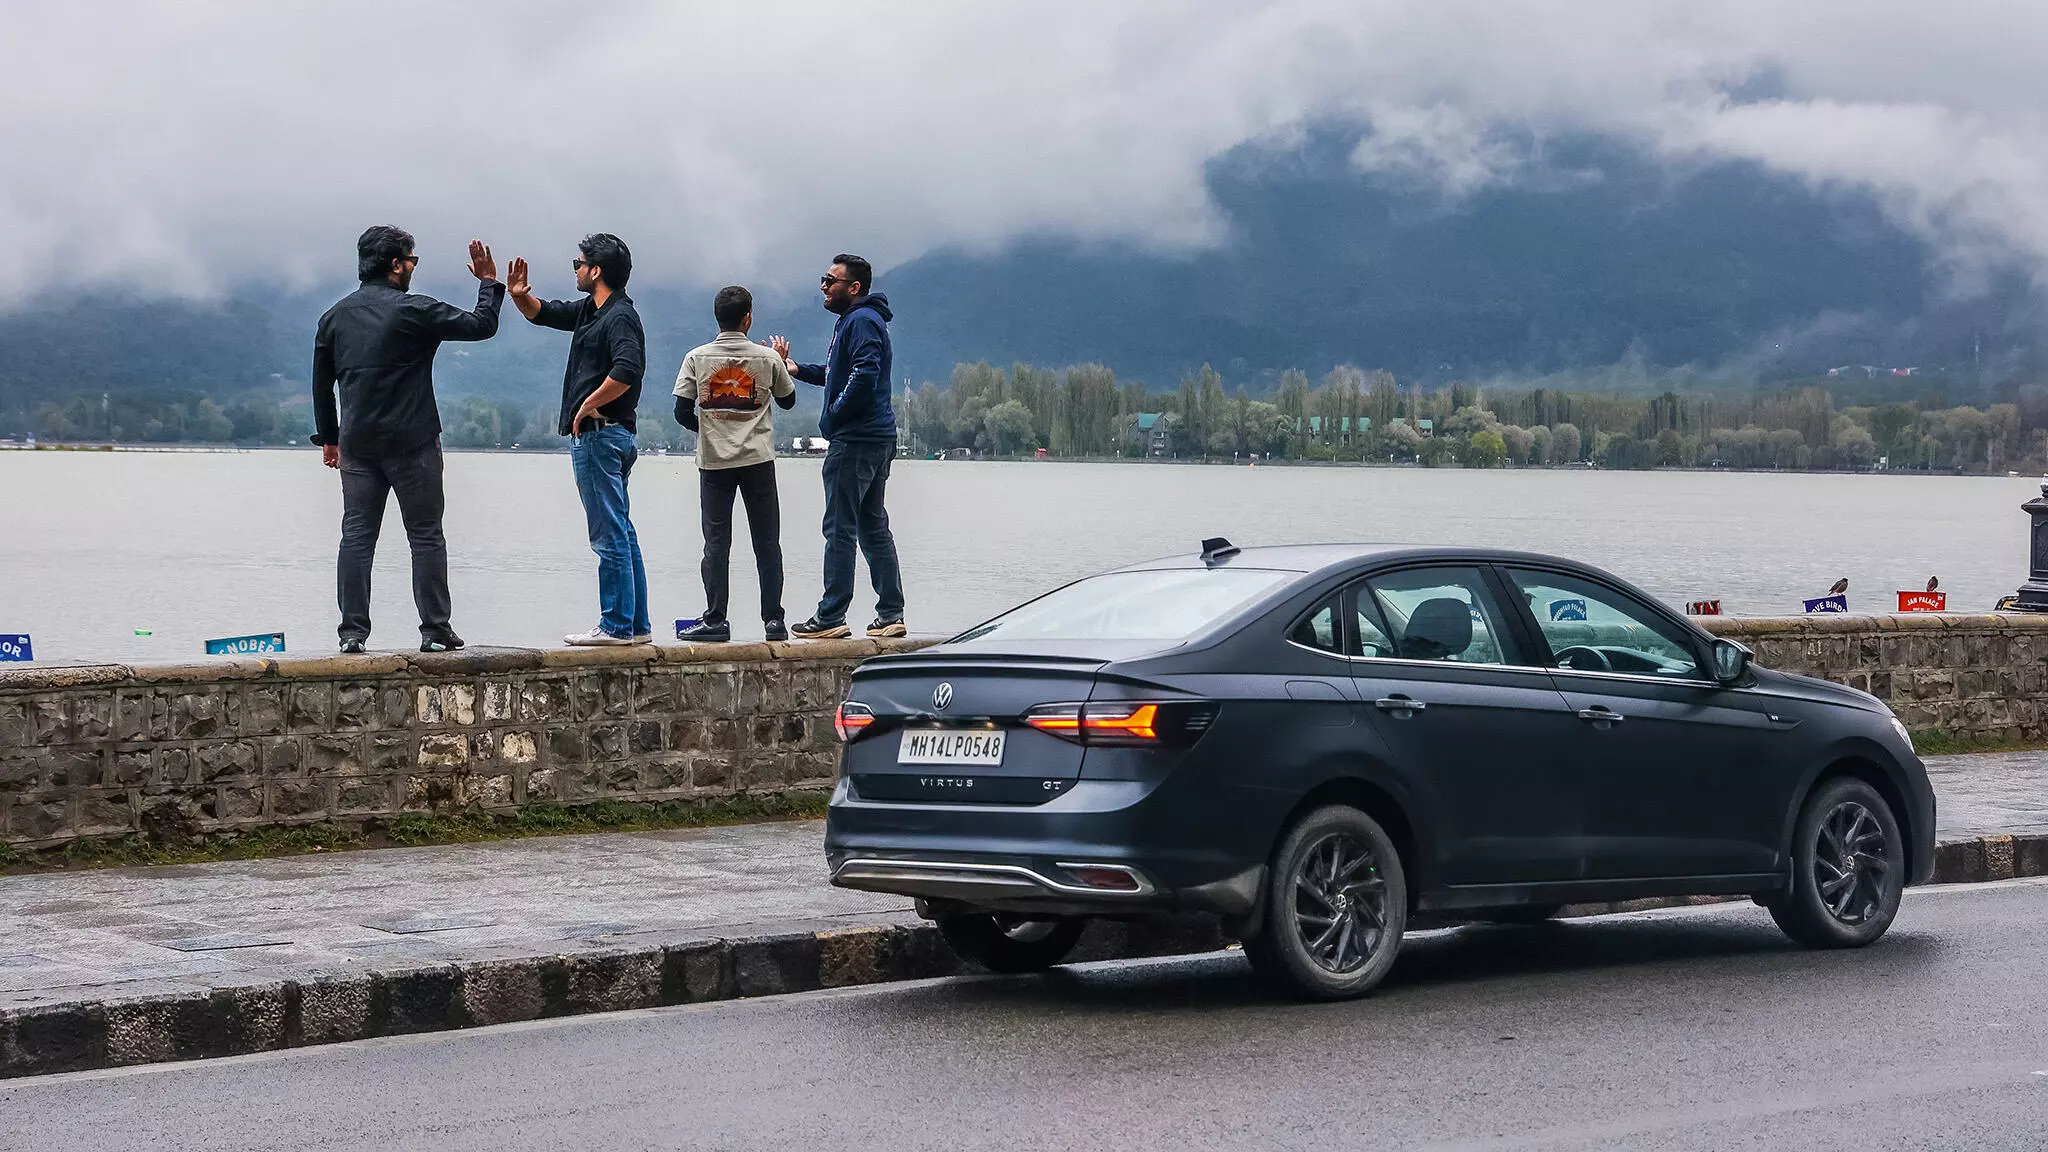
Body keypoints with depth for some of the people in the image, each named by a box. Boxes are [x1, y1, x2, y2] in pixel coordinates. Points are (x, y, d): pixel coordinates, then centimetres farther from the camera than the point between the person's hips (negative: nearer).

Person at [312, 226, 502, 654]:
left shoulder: (335, 316, 10)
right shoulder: (414, 311, -9)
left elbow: (321, 383, 16)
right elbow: (481, 325, -6)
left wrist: (328, 437, 24)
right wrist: (489, 284, 10)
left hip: (357, 445, 5)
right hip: (412, 442, -5)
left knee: (356, 536, 5)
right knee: (426, 536, 2)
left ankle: (352, 631, 0)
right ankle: (435, 630, 1)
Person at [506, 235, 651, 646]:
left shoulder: (620, 317, -15)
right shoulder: (591, 310, 16)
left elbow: (627, 370, -30)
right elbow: (545, 313, 28)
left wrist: (588, 405, -19)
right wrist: (520, 294, 8)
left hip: (600, 435, -10)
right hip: (600, 435, 10)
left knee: (609, 536, -7)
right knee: (622, 535, 12)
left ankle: (616, 626, -5)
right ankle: (636, 625, 16)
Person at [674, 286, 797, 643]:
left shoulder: (697, 358, -2)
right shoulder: (767, 358, -2)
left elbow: (682, 412, -3)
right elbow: (788, 400, 14)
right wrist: (782, 364, 31)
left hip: (714, 462, 0)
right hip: (758, 460, 0)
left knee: (716, 542, 3)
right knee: (767, 543, 5)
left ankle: (715, 620, -1)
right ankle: (773, 620, 4)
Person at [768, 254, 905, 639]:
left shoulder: (862, 321, -13)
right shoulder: (854, 320, 20)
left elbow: (864, 374, -25)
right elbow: (836, 373, 30)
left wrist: (833, 417, -16)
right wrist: (796, 369, 21)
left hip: (855, 440, -11)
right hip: (878, 438, 11)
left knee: (840, 528, -7)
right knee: (873, 528, 12)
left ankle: (830, 618, -6)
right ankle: (890, 615, 12)